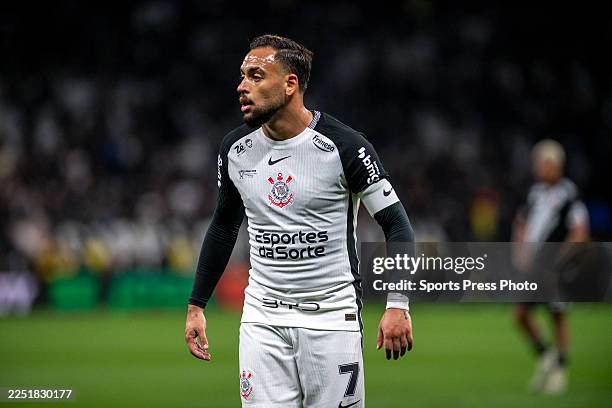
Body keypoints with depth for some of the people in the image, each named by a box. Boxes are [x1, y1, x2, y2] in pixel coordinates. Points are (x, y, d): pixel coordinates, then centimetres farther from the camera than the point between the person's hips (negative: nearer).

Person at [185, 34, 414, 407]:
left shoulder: (343, 146, -11)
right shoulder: (235, 149, 4)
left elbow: (396, 223, -9)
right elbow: (224, 226, 18)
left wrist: (397, 305, -20)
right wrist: (196, 306, 14)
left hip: (332, 318, -4)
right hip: (263, 318, 4)